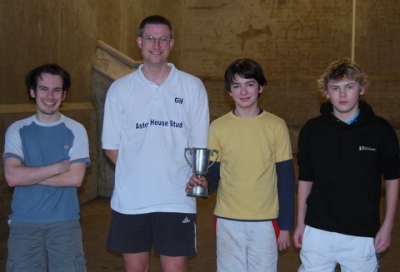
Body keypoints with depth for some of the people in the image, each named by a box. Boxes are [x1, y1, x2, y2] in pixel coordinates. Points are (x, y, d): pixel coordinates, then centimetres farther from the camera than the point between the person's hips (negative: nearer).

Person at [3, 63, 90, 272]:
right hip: (24, 223, 1)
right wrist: (58, 167, -11)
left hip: (65, 223, 0)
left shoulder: (75, 130, 0)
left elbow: (75, 178, -10)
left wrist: (29, 175, -10)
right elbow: (12, 177, -10)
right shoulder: (17, 130, 2)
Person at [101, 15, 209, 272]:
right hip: (130, 199, 1)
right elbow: (111, 145, 6)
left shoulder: (192, 87, 1)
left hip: (176, 199, -1)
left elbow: (199, 145, 3)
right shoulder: (120, 89, 3)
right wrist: (137, 173, -2)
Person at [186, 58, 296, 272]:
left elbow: (286, 178, 0)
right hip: (228, 221, 1)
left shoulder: (276, 126, -2)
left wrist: (285, 225, -2)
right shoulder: (218, 127, 1)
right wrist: (204, 183, -19)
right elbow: (213, 172, 4)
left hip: (265, 221, -1)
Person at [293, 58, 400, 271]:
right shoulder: (312, 129, -1)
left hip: (362, 233, -1)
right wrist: (300, 222, 9)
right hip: (318, 230, 1)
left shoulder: (380, 130, -4)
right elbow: (305, 178, 8)